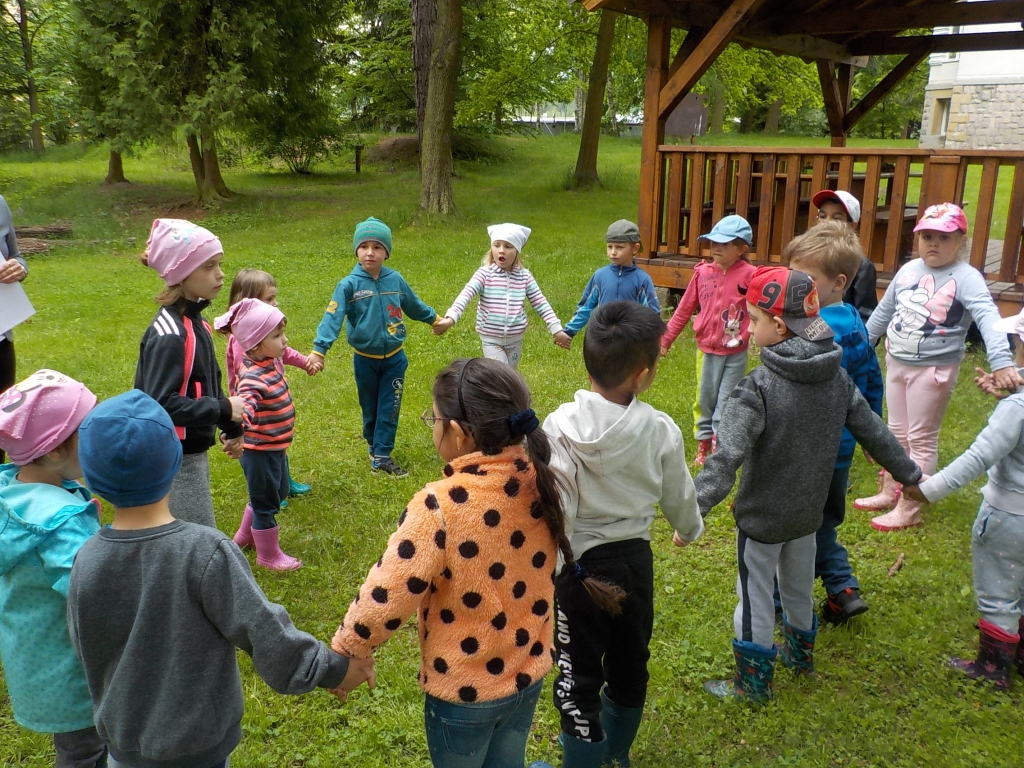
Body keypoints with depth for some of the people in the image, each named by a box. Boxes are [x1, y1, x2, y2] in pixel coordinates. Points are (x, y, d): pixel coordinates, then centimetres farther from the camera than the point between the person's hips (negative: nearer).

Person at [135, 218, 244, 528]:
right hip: (176, 458, -9)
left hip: (193, 451, 9)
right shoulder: (169, 334, -22)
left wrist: (231, 428, 12)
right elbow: (160, 403, -27)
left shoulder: (194, 320, 7)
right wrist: (223, 409, -25)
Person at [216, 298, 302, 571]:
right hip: (261, 451, -10)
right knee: (266, 504, 10)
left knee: (277, 493, 29)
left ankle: (244, 537, 49)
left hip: (275, 448, 10)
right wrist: (235, 425, -68)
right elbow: (244, 406, -49)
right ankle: (268, 555, 31)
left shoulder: (269, 363, -2)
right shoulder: (253, 378, -31)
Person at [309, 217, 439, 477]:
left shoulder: (395, 280, -5)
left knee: (389, 408, 3)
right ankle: (374, 445, 36)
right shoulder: (349, 285, -14)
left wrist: (434, 318, 27)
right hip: (365, 359, -1)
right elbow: (333, 318, -23)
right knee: (370, 408, 14)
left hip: (394, 358, 2)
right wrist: (319, 350, -34)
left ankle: (382, 456, 10)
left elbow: (414, 305, 14)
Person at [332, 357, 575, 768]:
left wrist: (348, 649, -8)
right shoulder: (540, 484, -12)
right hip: (528, 675, 5)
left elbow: (387, 595, -24)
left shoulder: (440, 505, -30)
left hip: (463, 690, -4)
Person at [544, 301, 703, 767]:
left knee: (579, 675, 11)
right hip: (635, 559, 4)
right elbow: (678, 497, 3)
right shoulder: (660, 430, -13)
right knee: (629, 664, 24)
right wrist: (690, 529, 24)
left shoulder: (561, 426, -20)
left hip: (579, 565, -3)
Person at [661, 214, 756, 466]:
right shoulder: (703, 272, -1)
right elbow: (685, 309, 7)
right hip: (706, 349, 3)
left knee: (726, 403, 2)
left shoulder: (749, 275, -11)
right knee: (705, 400, 14)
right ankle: (703, 445, 29)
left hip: (735, 353, -3)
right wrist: (666, 338, 9)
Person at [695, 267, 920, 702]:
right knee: (800, 587, 27)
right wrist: (910, 475, 17)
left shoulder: (757, 390, -26)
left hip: (762, 517, -6)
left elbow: (727, 458, -35)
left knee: (755, 597, 11)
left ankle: (754, 681, 25)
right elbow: (874, 433, 4)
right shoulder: (837, 379, -6)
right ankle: (800, 653, 48)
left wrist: (694, 508, -41)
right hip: (808, 511, 7)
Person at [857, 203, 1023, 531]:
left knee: (921, 439, 3)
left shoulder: (966, 278, -16)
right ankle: (888, 493, 33)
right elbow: (884, 311, 15)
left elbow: (988, 318, -30)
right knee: (896, 432, 18)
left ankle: (909, 510, 12)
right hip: (896, 362, 6)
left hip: (934, 368, -6)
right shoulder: (908, 270, 3)